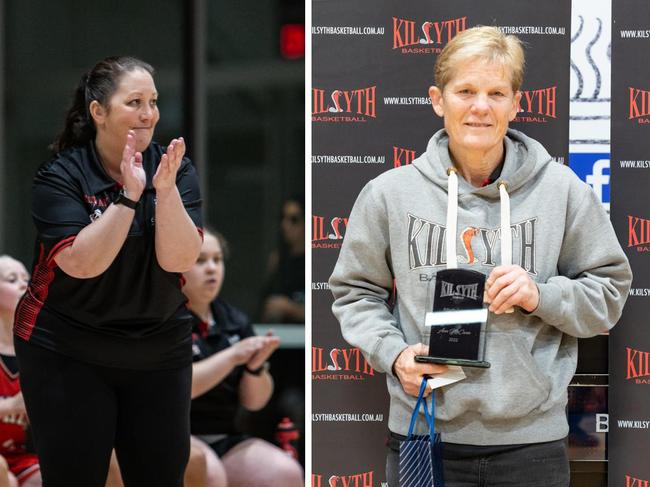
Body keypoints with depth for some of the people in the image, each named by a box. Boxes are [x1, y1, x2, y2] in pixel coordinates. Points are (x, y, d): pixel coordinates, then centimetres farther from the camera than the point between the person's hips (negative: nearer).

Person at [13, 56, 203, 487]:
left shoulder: (177, 170, -3)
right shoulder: (61, 175, -11)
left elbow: (179, 260, -15)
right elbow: (82, 263, -22)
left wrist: (165, 189, -28)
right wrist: (129, 195, -27)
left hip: (160, 351, 3)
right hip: (66, 351, -2)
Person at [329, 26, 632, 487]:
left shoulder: (561, 190, 1)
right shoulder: (390, 193, 2)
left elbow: (609, 291, 8)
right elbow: (356, 292, 11)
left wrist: (541, 296, -11)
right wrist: (393, 353, -6)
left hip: (531, 436, 0)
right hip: (424, 430, 0)